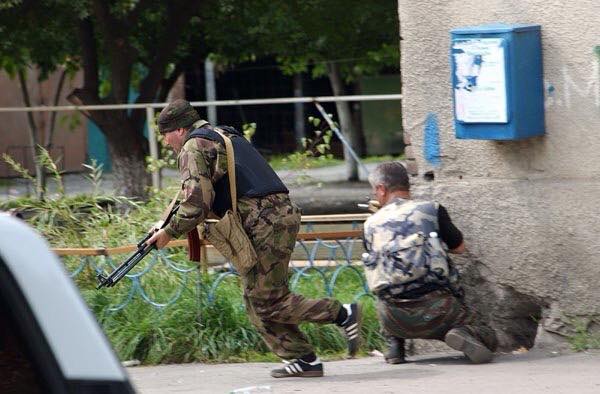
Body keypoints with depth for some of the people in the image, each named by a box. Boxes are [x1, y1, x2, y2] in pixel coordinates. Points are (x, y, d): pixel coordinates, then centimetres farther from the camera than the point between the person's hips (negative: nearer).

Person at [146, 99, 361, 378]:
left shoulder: (193, 148, -4)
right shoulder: (225, 135, 27)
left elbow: (196, 205, -14)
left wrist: (169, 233, -1)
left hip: (265, 224, -10)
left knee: (267, 301, -5)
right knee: (256, 300, 13)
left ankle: (342, 315, -5)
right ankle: (302, 359, 10)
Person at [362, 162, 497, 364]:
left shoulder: (370, 224, 7)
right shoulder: (432, 210, 4)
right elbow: (459, 247, 15)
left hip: (395, 320, 3)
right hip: (436, 308, -3)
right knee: (488, 339, 14)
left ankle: (394, 344, 16)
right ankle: (462, 333, -19)